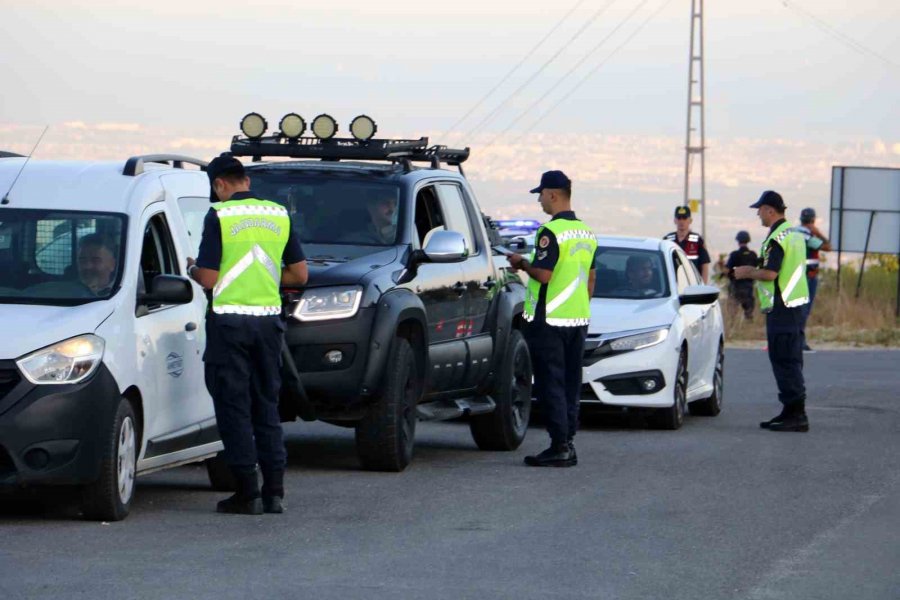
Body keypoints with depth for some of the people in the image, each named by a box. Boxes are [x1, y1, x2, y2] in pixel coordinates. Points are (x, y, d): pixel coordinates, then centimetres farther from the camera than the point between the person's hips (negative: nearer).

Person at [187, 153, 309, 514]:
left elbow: (209, 278, -12)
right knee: (267, 405, 13)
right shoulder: (279, 215, 7)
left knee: (233, 407, 1)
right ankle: (274, 491, 9)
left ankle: (247, 493, -2)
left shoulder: (219, 217, -9)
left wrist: (192, 269, 9)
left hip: (230, 319, -5)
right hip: (269, 319, 5)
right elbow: (299, 274, 9)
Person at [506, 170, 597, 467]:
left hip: (549, 320, -8)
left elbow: (544, 274, -21)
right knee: (570, 383, 11)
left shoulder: (551, 232, -15)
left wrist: (522, 263, -4)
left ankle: (559, 446, -8)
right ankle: (568, 443, 12)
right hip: (579, 319, 8)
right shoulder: (586, 233, 13)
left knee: (550, 384, -5)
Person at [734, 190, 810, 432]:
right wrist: (754, 270, 20)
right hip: (795, 303, 10)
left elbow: (770, 274, -23)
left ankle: (796, 415, -11)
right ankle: (792, 412, 19)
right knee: (791, 361, 14)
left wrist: (747, 273, -5)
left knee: (784, 362, -9)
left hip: (780, 307, -10)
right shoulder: (795, 233, 15)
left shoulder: (777, 238, -17)